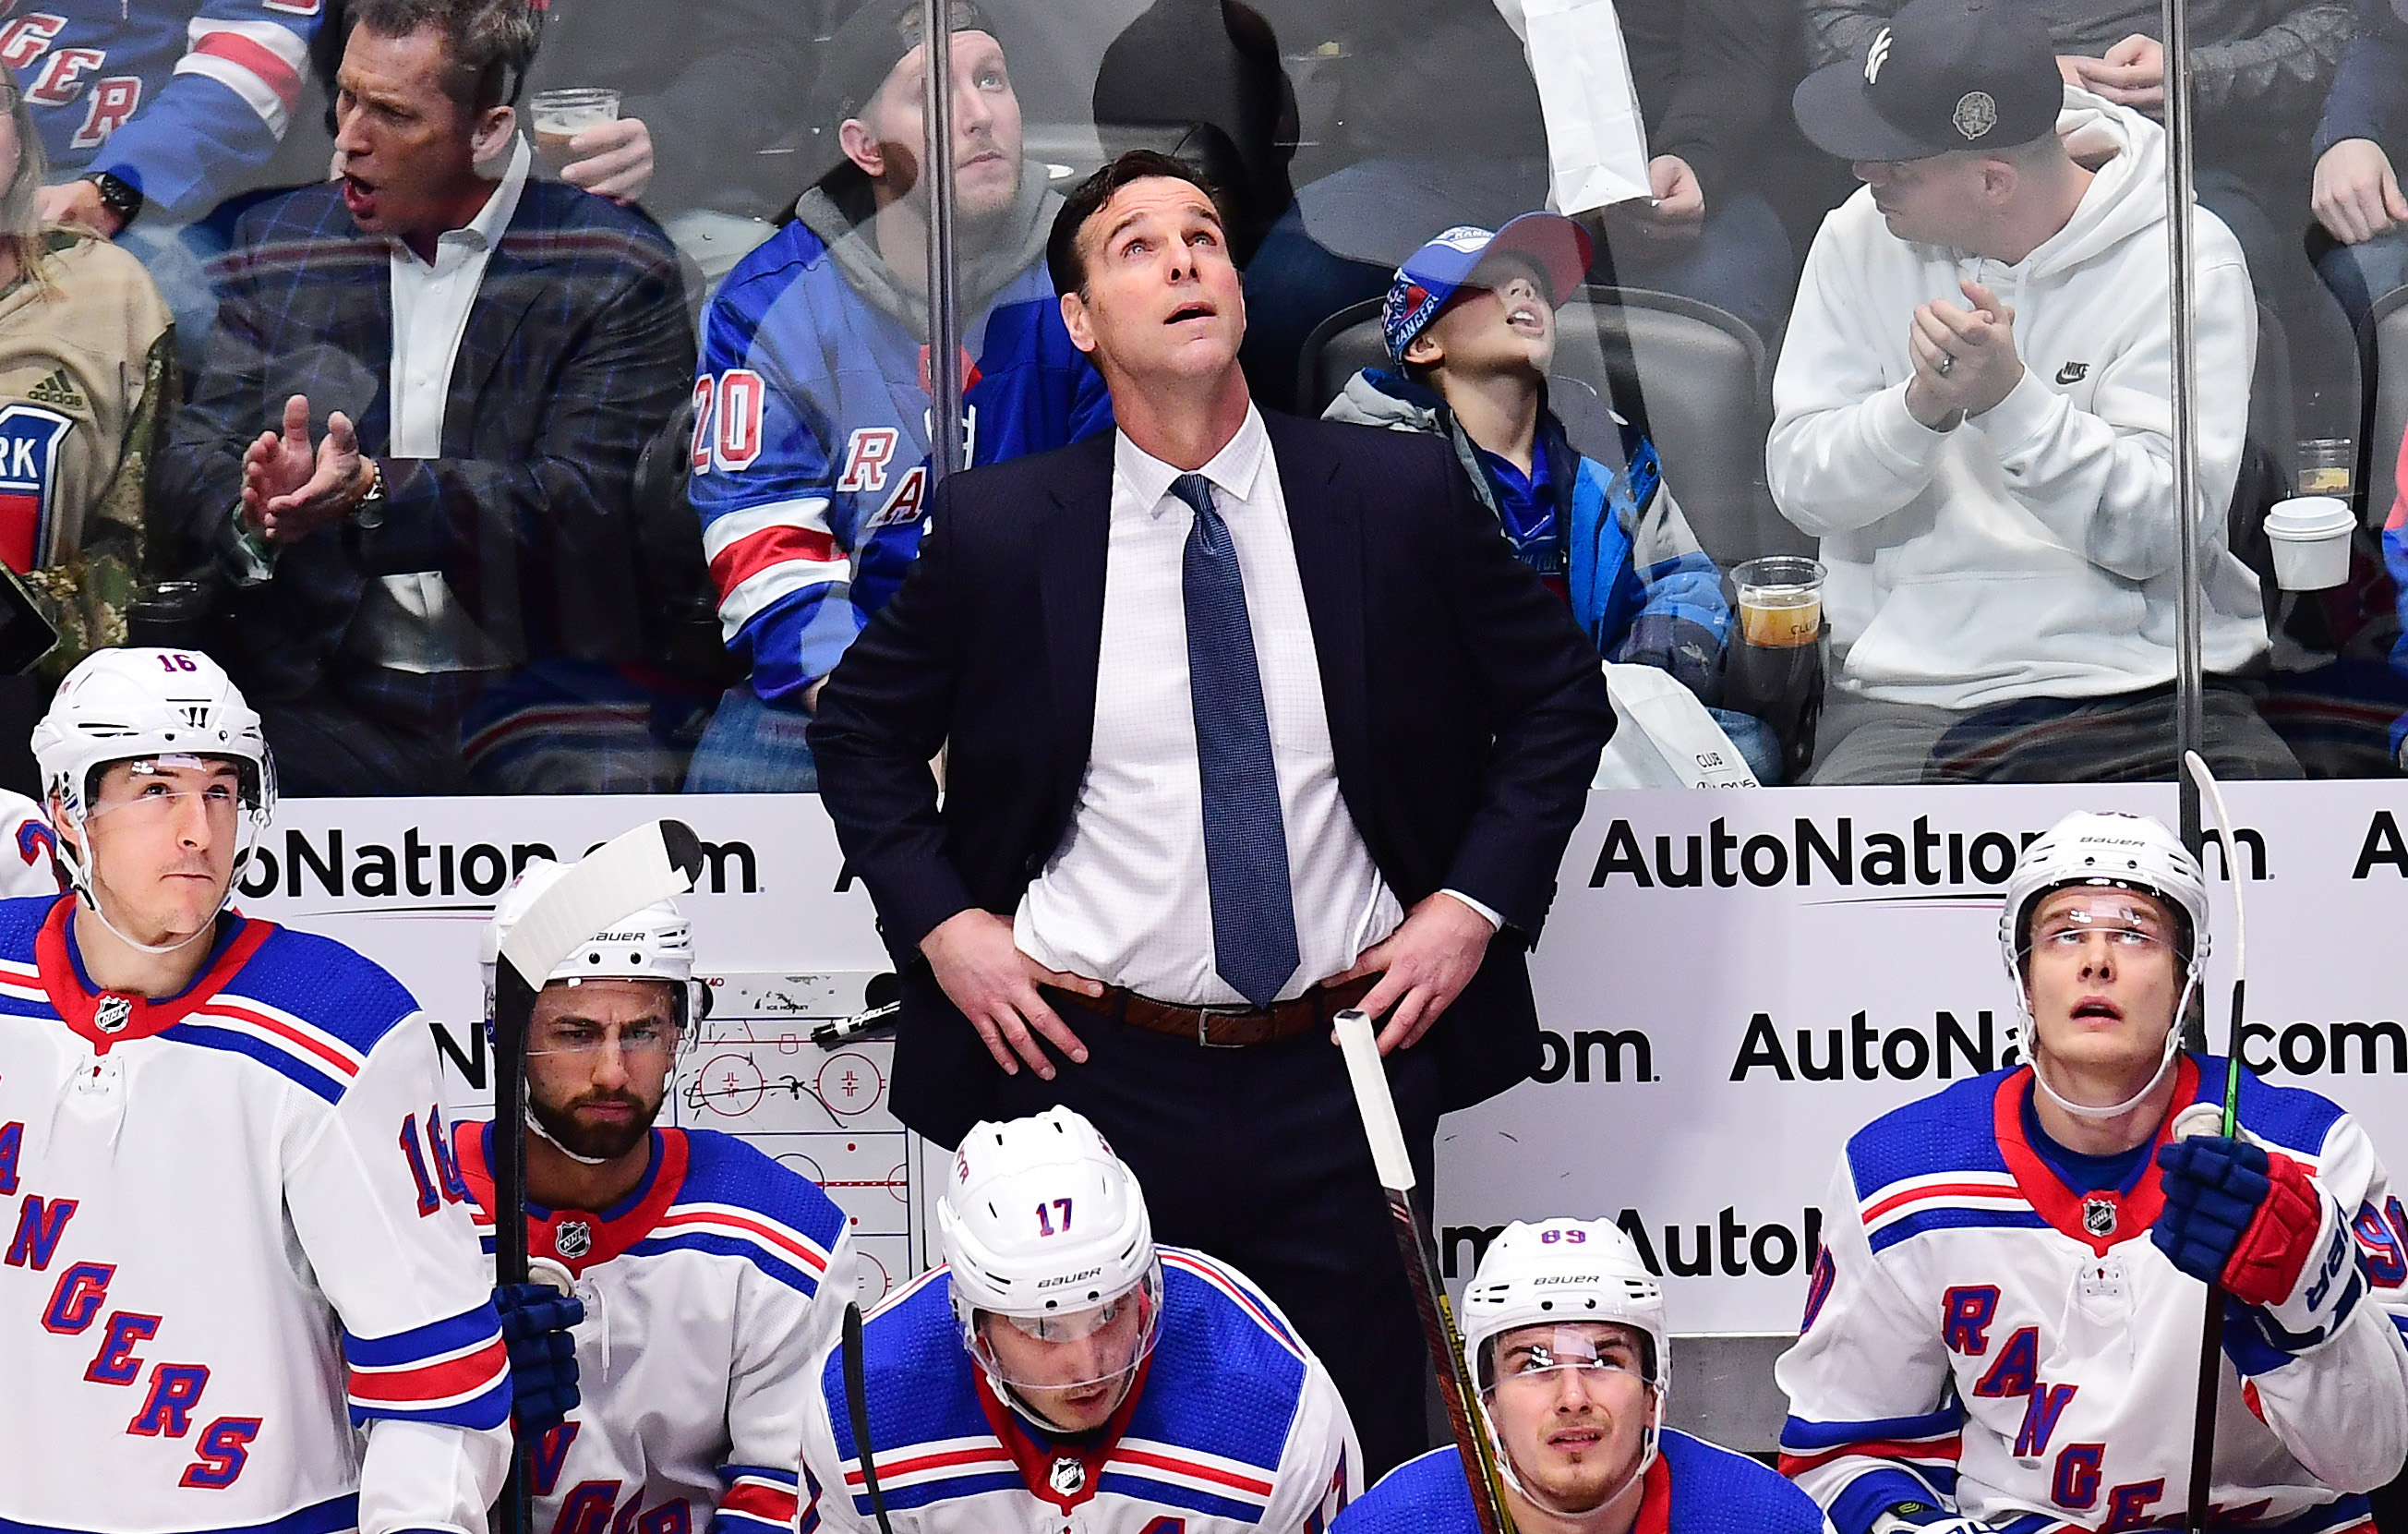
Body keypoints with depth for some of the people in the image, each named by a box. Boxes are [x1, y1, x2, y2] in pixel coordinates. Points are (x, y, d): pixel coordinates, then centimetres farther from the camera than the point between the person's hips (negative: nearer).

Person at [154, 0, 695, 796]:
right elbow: (193, 461, 7)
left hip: (542, 699, -2)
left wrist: (375, 494, -22)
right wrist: (256, 512, -18)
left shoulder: (616, 272, 1)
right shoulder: (279, 242, 13)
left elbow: (588, 500, -10)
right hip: (324, 700, 2)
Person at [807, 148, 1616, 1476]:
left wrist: (1475, 905, -1)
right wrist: (940, 926, -1)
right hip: (1093, 1066, 0)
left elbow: (1560, 693, 8)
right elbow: (860, 727, 11)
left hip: (1343, 1071, 1)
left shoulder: (1402, 495, -1)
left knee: (1366, 1467, 10)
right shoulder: (996, 529, -2)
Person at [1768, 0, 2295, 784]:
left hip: (2141, 692, -1)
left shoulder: (2185, 260, -4)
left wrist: (2010, 398, -24)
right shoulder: (1862, 236, 7)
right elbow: (1800, 486, 2)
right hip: (1909, 701, 1)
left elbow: (2162, 534, -11)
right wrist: (1921, 405, -18)